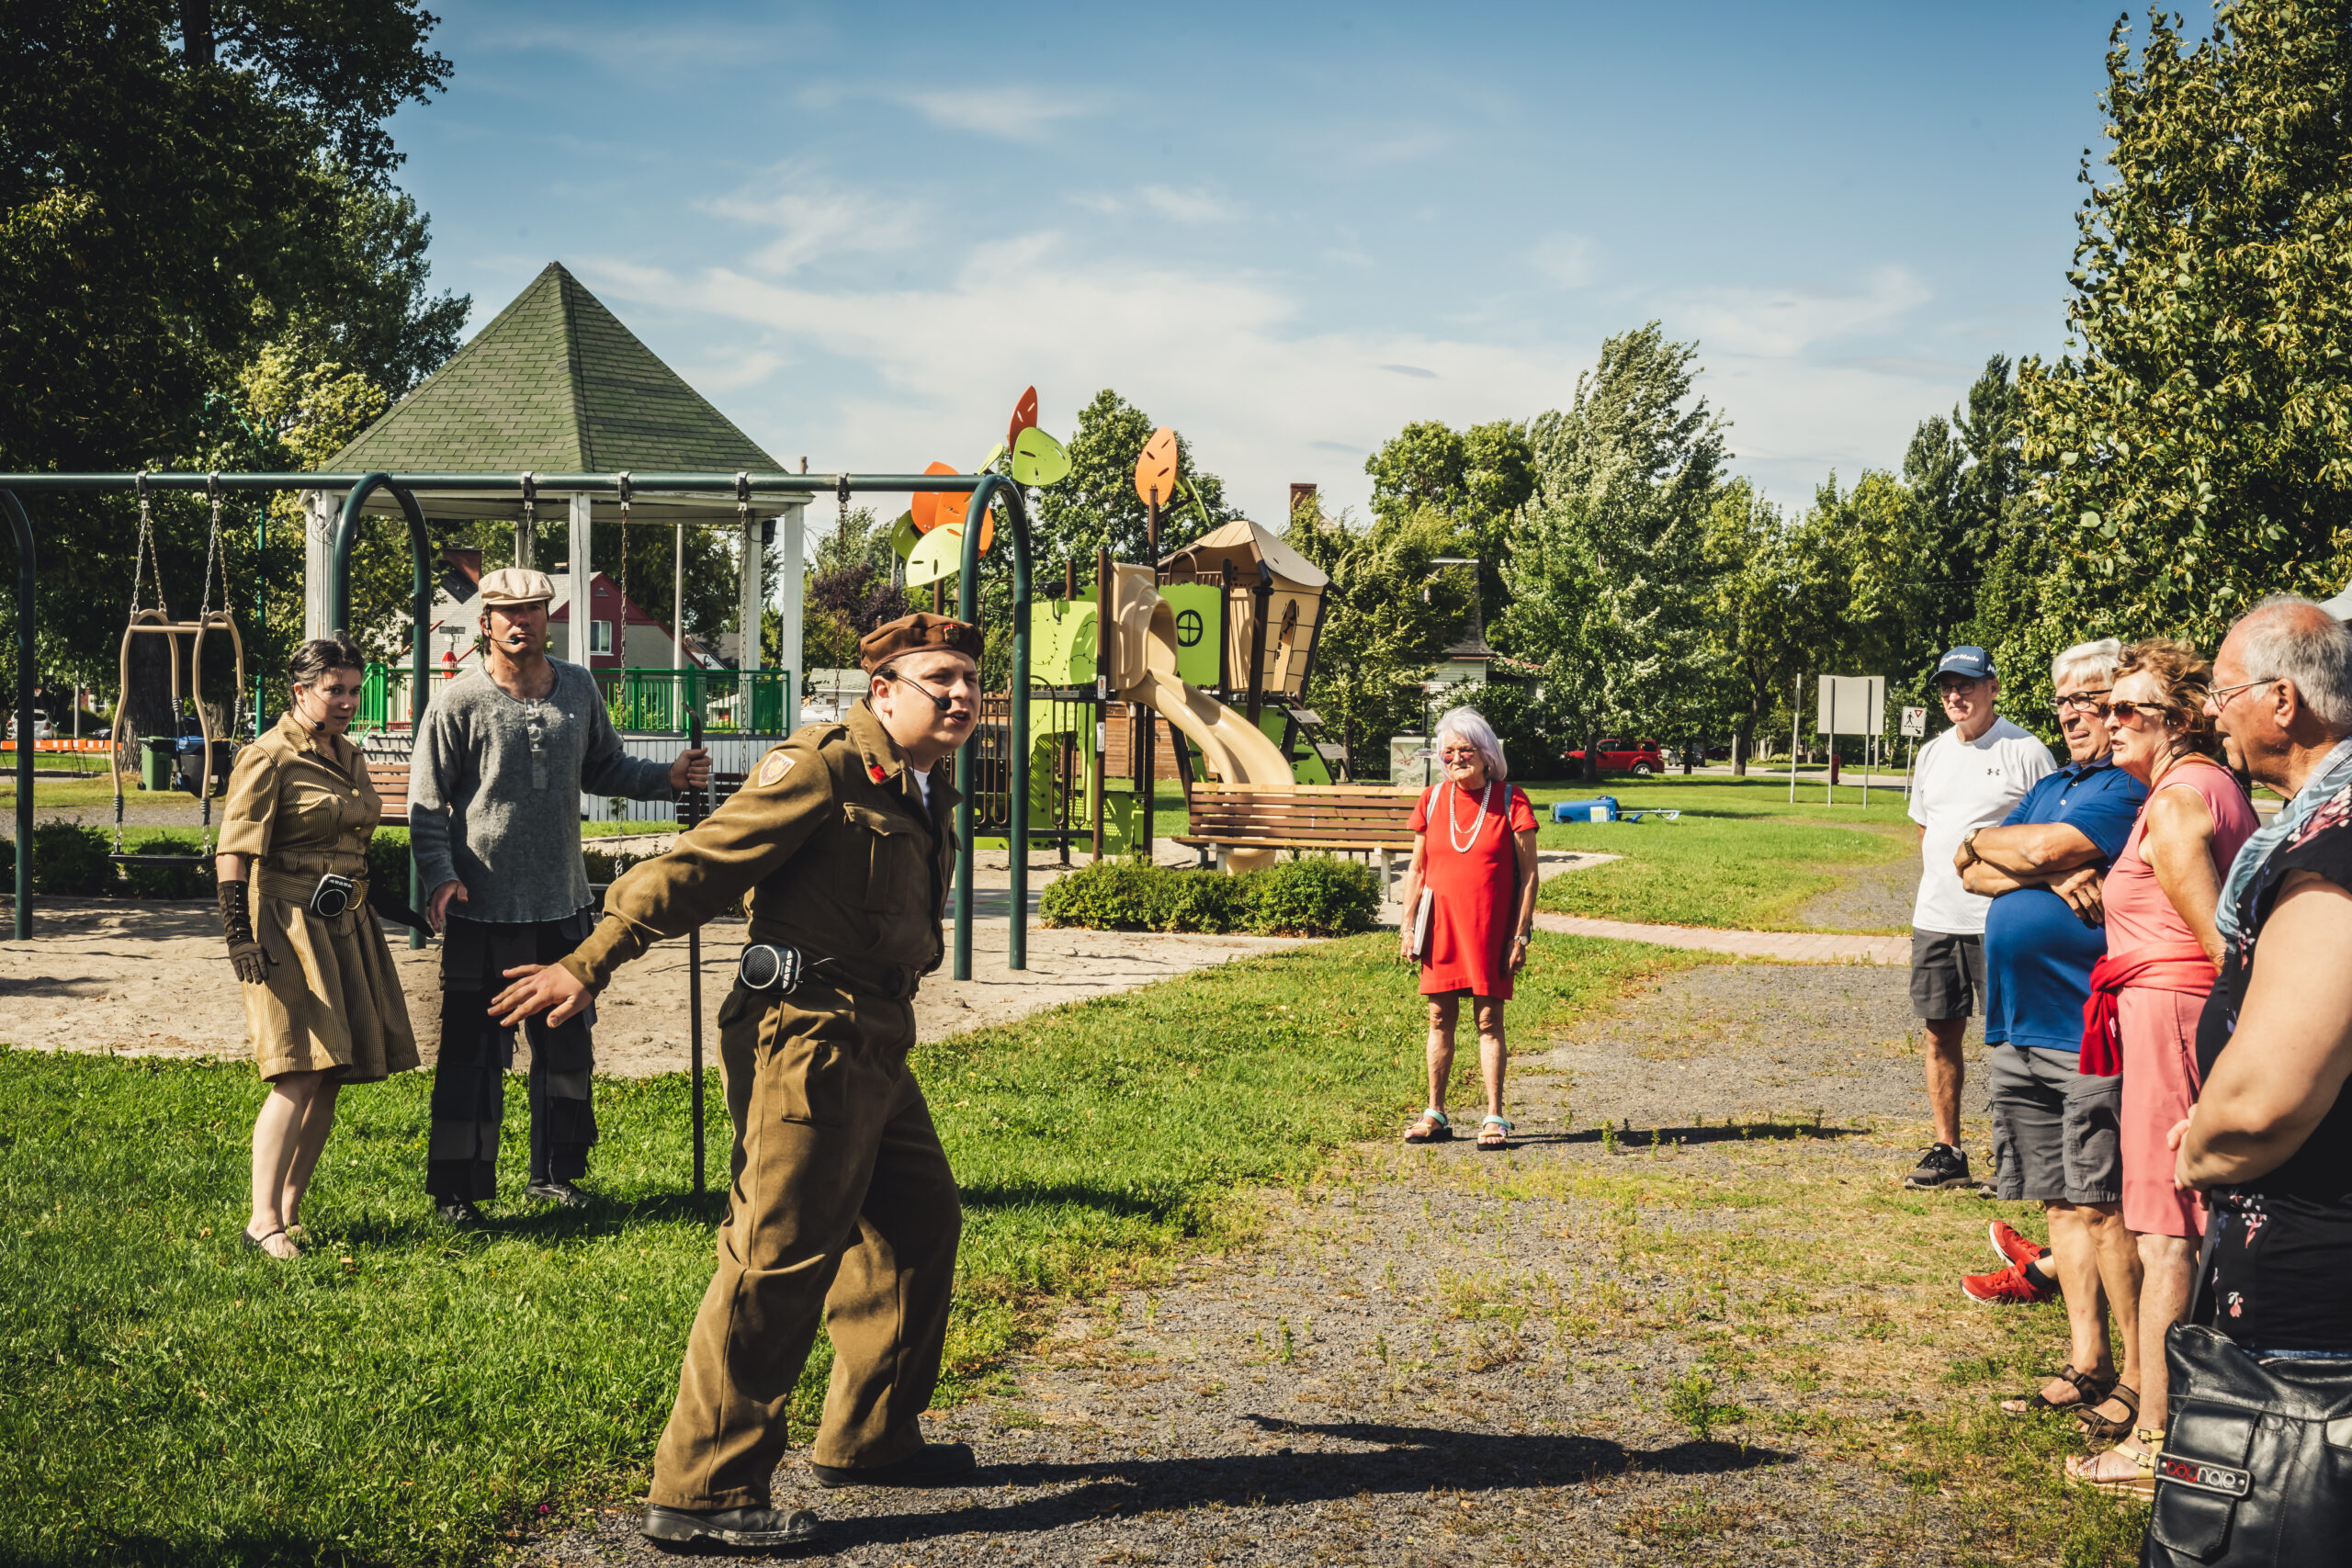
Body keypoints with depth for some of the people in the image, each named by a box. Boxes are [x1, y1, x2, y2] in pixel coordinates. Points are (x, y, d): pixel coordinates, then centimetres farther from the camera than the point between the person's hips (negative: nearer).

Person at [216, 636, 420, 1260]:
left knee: (330, 1079, 7)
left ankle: (290, 1209, 16)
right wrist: (240, 935, -21)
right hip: (289, 924, -8)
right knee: (301, 1074, -14)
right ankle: (263, 1221, -10)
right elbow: (233, 856, -14)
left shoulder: (349, 757, 15)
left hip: (346, 927, 8)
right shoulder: (268, 758, -10)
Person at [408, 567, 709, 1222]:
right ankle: (457, 1190, 9)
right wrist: (440, 875, -19)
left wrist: (668, 776, 3)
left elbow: (605, 769, 19)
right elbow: (426, 803, -6)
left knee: (566, 1046, 15)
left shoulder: (579, 689, 8)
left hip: (563, 904, 5)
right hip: (483, 911, -5)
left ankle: (555, 1171, 30)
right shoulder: (459, 702, -7)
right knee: (473, 1052, -2)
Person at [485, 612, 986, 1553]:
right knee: (780, 1256, -11)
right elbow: (699, 865, -15)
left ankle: (868, 1439, 33)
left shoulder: (924, 796, 17)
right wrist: (590, 965, -17)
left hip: (872, 1046, 10)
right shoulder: (824, 768, -12)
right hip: (806, 1035, -10)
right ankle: (702, 1492, -5)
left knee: (921, 1220, 18)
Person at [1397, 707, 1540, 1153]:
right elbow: (1417, 868, 11)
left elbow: (1528, 873, -4)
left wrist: (1521, 935, -8)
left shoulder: (1510, 800, -4)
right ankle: (1435, 1115, 15)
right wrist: (1408, 926, 5)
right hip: (1441, 928, 3)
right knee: (1440, 1019, 7)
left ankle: (1494, 1118, 5)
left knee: (1489, 1021, 0)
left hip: (1490, 929, -3)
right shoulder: (1432, 800, 5)